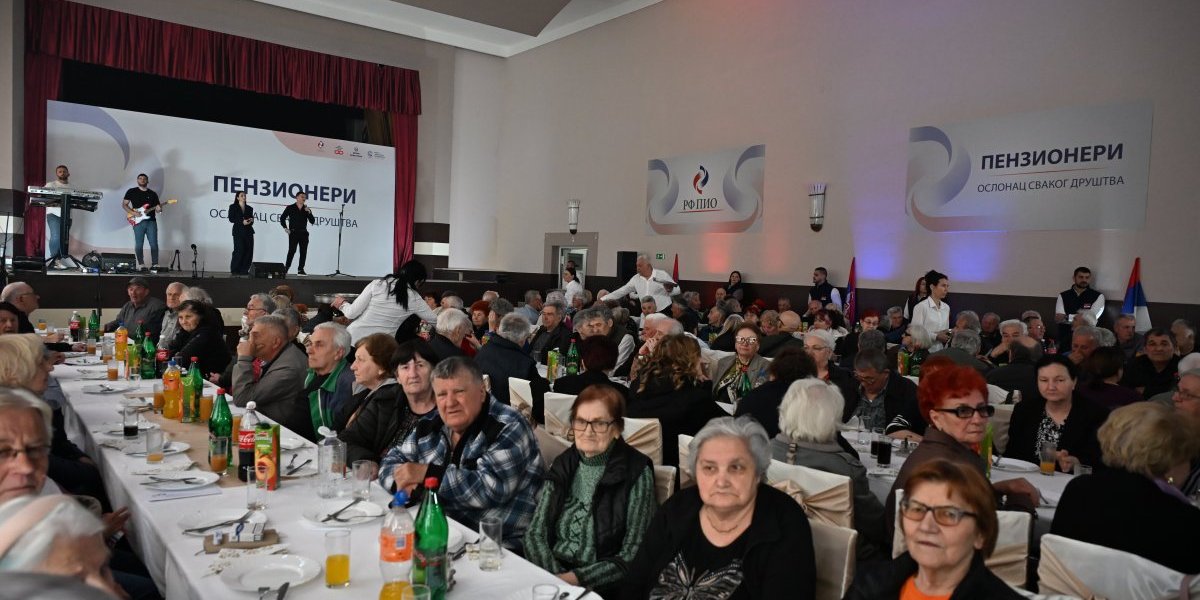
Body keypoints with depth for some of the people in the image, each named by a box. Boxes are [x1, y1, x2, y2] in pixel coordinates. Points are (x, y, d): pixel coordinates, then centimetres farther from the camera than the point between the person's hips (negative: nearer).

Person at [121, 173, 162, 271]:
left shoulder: (153, 194, 14)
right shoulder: (131, 192, 8)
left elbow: (157, 208, 14)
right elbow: (124, 204, 6)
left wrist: (159, 209, -10)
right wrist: (133, 213, -9)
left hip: (151, 221, 2)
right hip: (138, 222, -2)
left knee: (154, 244, -3)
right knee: (139, 244, -1)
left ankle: (155, 264, 0)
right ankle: (141, 265, 3)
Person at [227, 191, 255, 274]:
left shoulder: (249, 208, 17)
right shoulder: (233, 207, 7)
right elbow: (231, 219, -2)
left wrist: (251, 220, -6)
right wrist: (242, 222, -15)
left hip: (248, 231, 4)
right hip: (238, 231, -4)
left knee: (249, 250, -3)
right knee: (240, 250, -12)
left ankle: (244, 270, 3)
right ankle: (235, 270, -2)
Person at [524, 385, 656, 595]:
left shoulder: (636, 474, -6)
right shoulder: (563, 465, 7)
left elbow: (632, 556, -7)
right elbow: (535, 534, 4)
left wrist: (577, 578, -17)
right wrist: (555, 577, -13)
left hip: (600, 586, -3)